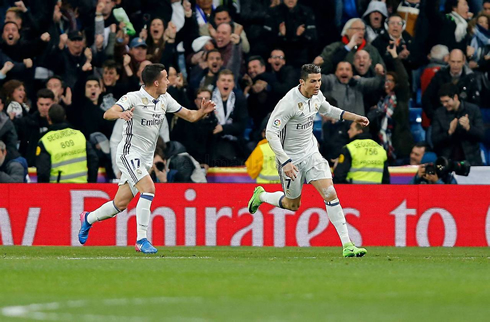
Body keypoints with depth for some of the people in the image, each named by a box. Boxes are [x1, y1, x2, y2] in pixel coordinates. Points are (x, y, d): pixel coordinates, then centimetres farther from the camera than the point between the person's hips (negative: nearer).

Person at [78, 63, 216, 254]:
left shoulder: (165, 99, 5)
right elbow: (107, 114, -28)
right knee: (148, 188, -26)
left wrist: (202, 111, -10)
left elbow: (189, 116, 12)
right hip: (129, 153, -7)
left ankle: (88, 218, 34)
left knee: (120, 204, 8)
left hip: (146, 158, 7)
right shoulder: (134, 98, -16)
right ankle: (141, 240, -21)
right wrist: (120, 114, -50)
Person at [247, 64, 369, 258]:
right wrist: (285, 162, -29)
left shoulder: (316, 96, -3)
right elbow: (270, 133, -25)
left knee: (330, 194, -11)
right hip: (290, 158, -5)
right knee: (293, 205, 10)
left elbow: (327, 110, 22)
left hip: (311, 153, 5)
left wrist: (353, 117, 12)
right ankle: (261, 196, 42)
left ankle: (347, 245, -11)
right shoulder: (289, 103, -26)